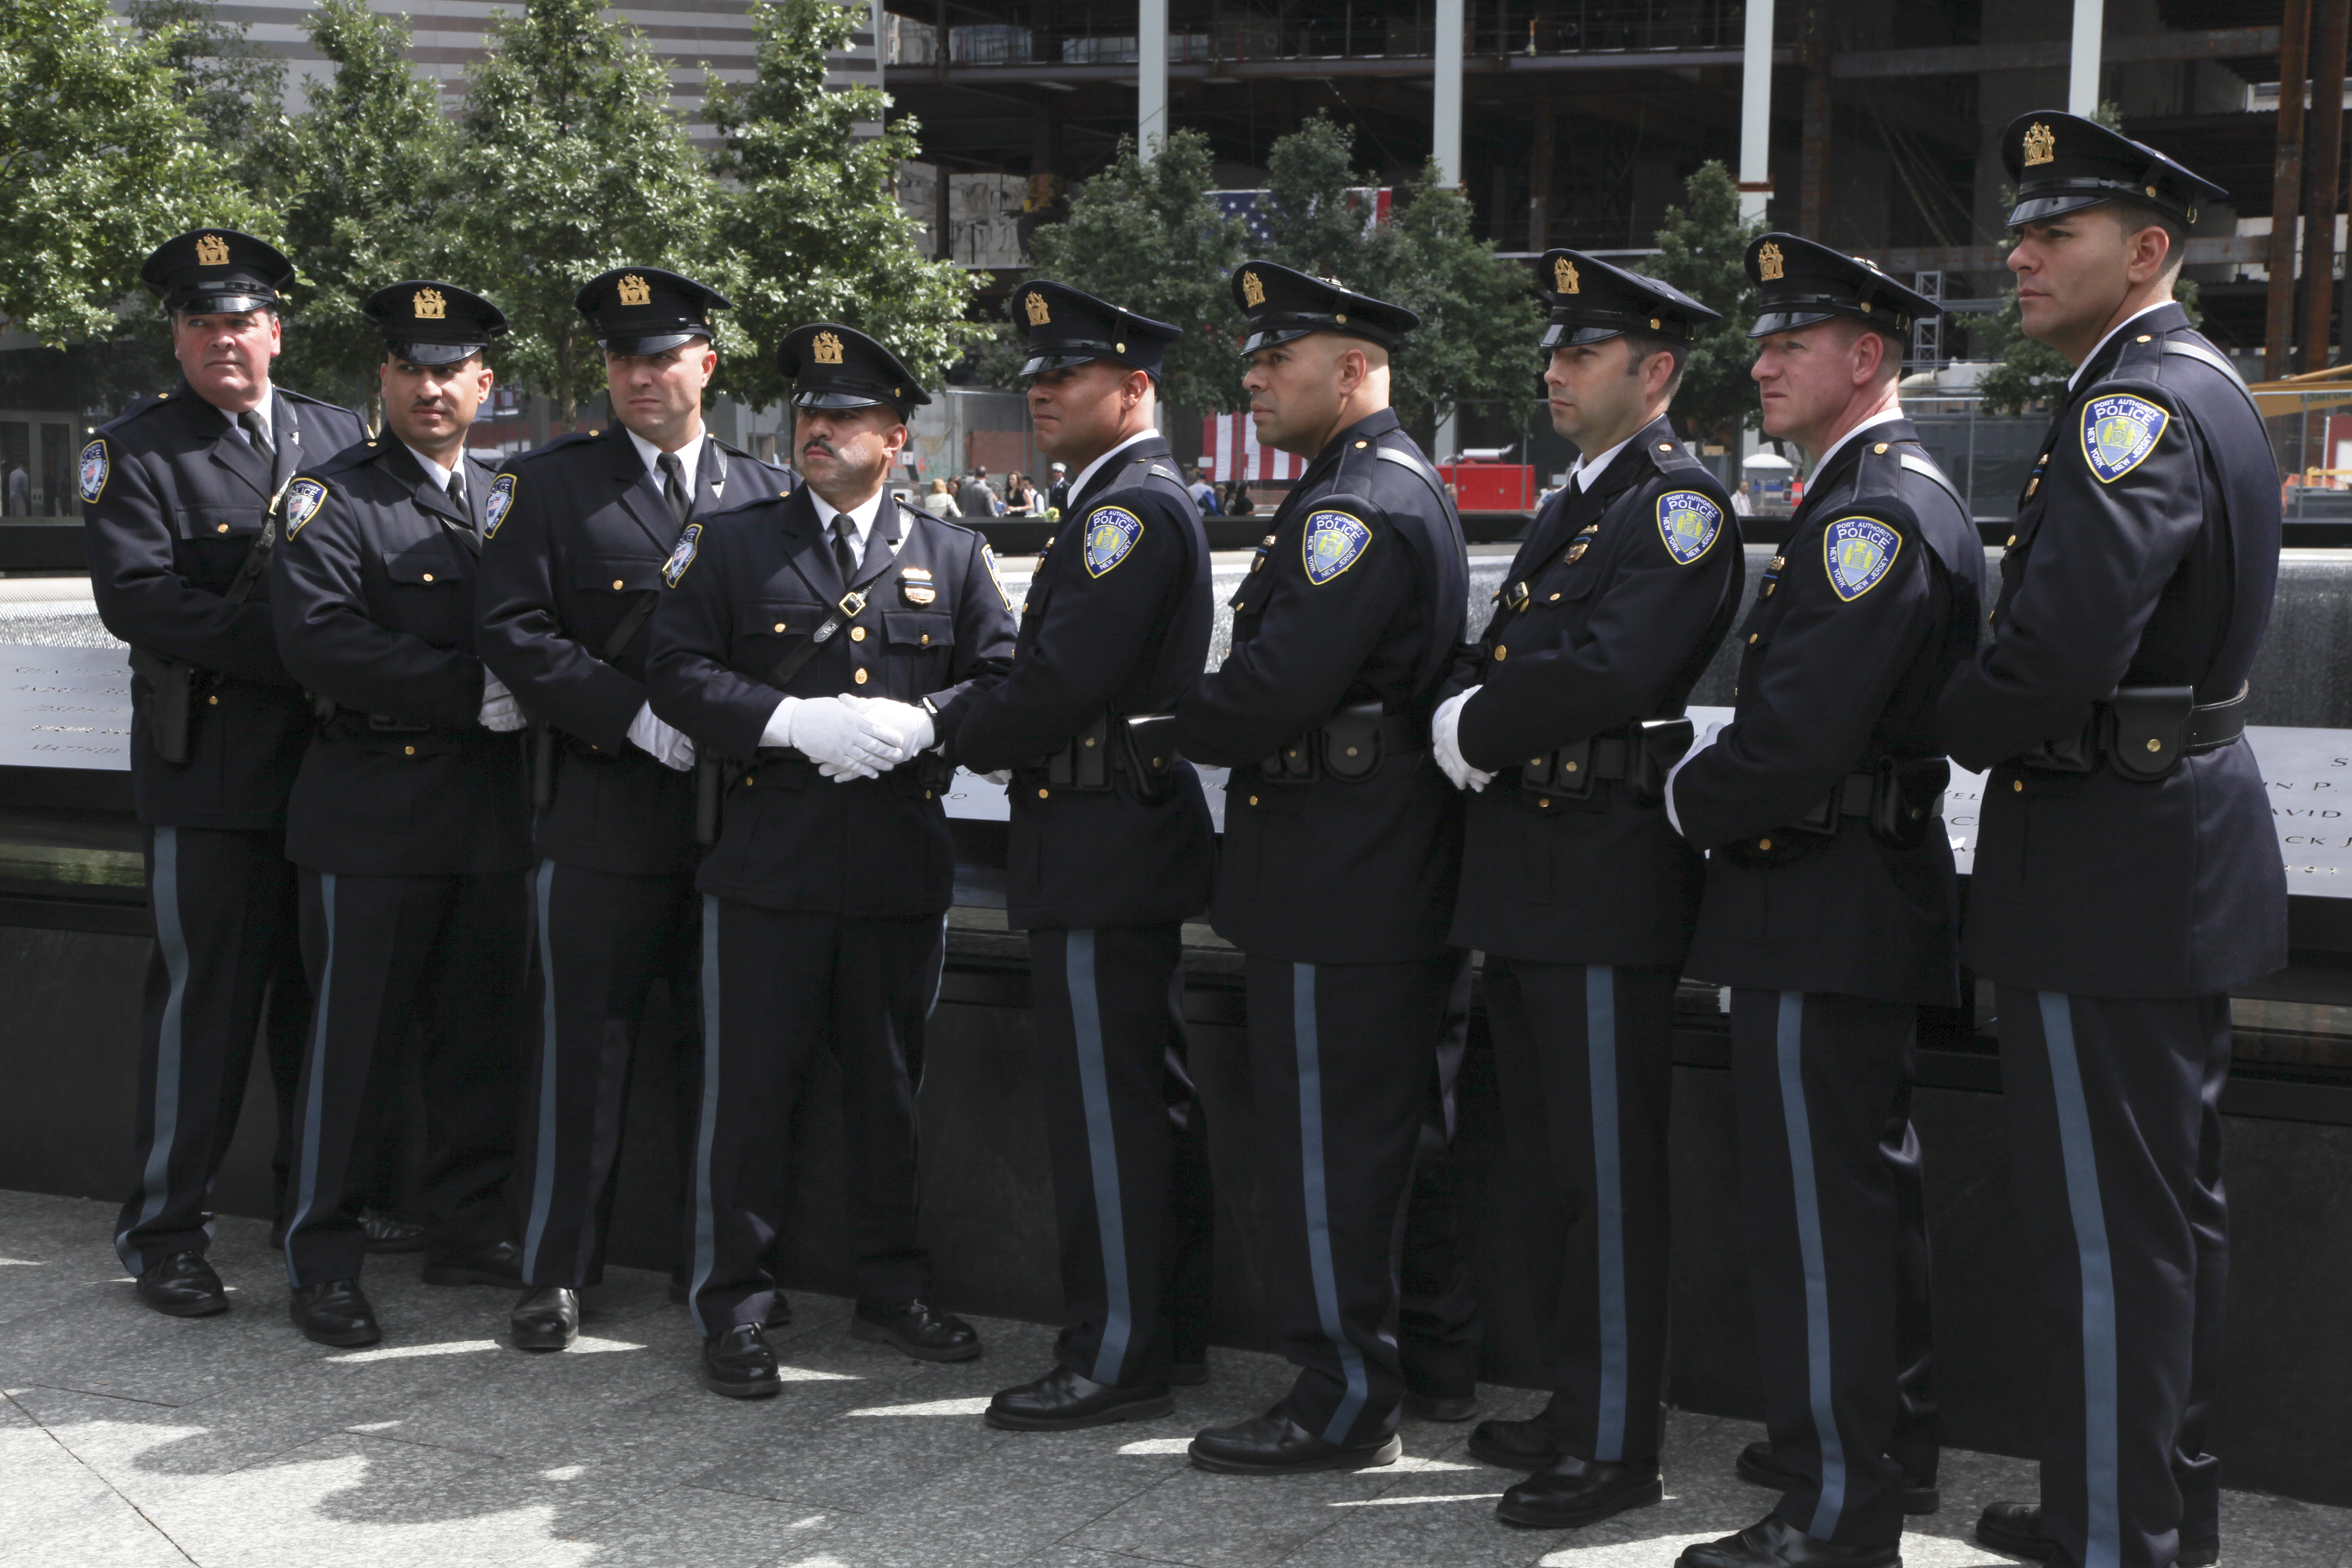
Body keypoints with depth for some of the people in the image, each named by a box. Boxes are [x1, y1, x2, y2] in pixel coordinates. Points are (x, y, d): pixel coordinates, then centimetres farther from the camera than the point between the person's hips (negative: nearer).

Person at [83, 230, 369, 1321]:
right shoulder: (136, 451, -1)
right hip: (209, 770, -4)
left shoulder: (343, 439, 12)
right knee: (202, 994, -1)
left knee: (322, 991, 12)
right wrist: (291, 648, -19)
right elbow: (136, 599, -13)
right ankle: (164, 1231, 10)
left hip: (333, 761, 4)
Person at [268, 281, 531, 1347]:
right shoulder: (332, 498, -3)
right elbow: (320, 641, -17)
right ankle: (321, 1260, 10)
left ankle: (467, 1230, 25)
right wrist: (474, 692, -18)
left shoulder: (507, 501, 16)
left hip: (493, 813, 5)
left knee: (482, 1032, 11)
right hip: (374, 813, -5)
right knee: (355, 1035, 0)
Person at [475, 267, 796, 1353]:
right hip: (600, 810, -2)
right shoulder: (548, 485, 4)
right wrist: (637, 717, -14)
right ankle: (557, 1272, 12)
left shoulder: (771, 491, 12)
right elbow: (515, 634, -6)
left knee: (725, 1045, 9)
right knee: (585, 1042, 1)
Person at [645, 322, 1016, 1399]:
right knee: (748, 1089, 1)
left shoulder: (954, 557, 10)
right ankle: (732, 1309, 12)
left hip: (905, 865, 2)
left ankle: (892, 1289, 27)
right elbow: (678, 674, -3)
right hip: (768, 864, -2)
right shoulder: (731, 545, 5)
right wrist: (795, 723, -17)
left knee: (892, 1088, 12)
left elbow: (1005, 682, 5)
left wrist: (920, 724, -14)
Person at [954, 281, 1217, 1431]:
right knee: (1149, 1096, 14)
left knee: (1106, 1107, -6)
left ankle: (1115, 1355, 1)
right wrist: (989, 728, 5)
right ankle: (1169, 1328, 23)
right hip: (1123, 846, 11)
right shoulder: (1124, 503, 19)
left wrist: (957, 736, -7)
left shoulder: (1134, 507, -14)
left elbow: (1060, 681, -22)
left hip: (1103, 855, -11)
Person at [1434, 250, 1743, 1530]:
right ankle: (1577, 1406, 28)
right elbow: (1492, 660, 18)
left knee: (1610, 1178, -2)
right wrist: (1469, 719, -4)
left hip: (1608, 880, -9)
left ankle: (1617, 1447, 7)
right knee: (1552, 1170, 16)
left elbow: (1608, 670, -23)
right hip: (1525, 876, 9)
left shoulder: (1681, 501, -10)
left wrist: (1478, 726, -10)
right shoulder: (1572, 507, 20)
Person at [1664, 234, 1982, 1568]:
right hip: (1870, 904, 11)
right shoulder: (1902, 496, 17)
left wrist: (1691, 801, -8)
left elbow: (1799, 731, -25)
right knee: (1870, 1187, 19)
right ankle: (1890, 1446, 33)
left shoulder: (1877, 513, -18)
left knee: (1820, 1207, -5)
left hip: (1825, 908, -11)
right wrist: (1724, 797, 10)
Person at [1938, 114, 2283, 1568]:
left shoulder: (2133, 404, -18)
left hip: (2108, 861, -11)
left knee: (2109, 1229, -2)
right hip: (2189, 833, 11)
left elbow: (2063, 645, -29)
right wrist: (2003, 714, 7)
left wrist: (1955, 726, -11)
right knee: (2174, 1203, 18)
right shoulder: (2206, 388, 14)